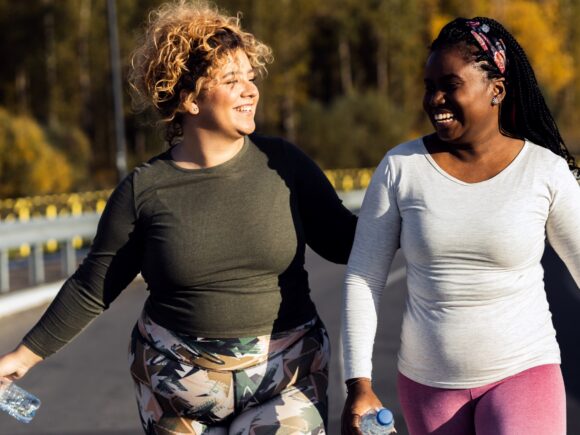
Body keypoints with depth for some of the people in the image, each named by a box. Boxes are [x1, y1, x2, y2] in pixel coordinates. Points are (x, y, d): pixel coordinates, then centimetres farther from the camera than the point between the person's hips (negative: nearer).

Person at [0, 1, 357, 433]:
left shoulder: (282, 164, -3)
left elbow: (342, 239, 3)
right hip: (179, 384, 0)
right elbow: (92, 288, 1)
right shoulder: (144, 188, -6)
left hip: (287, 377, 0)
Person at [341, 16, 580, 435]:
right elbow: (363, 278, -2)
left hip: (522, 371, -2)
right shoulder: (400, 168, -6)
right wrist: (359, 384, -8)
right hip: (427, 380, 2)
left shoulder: (545, 171, -7)